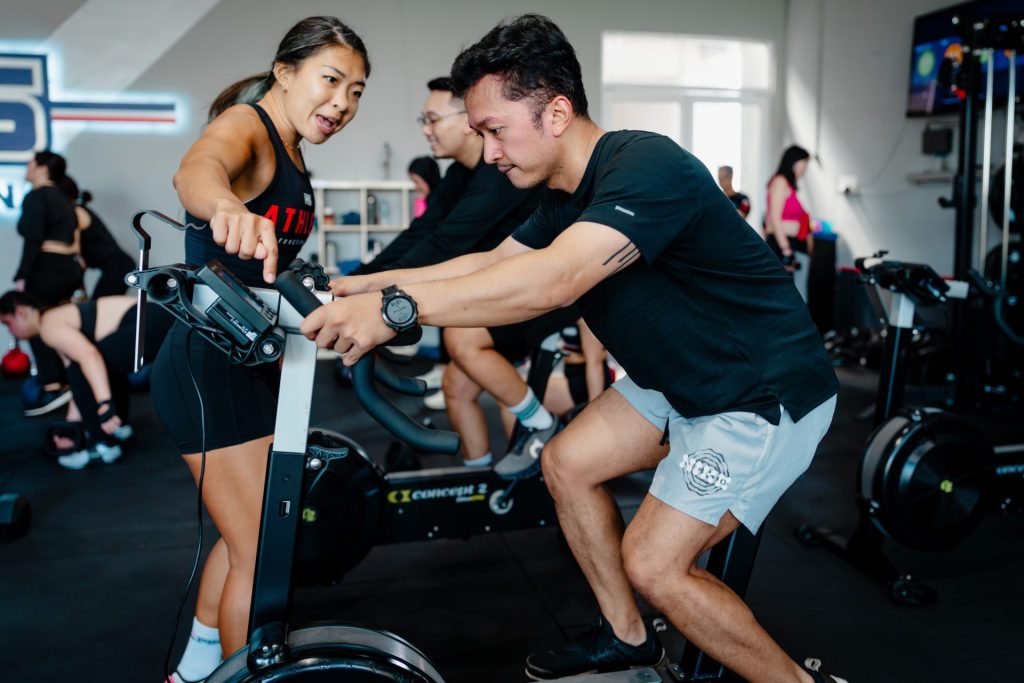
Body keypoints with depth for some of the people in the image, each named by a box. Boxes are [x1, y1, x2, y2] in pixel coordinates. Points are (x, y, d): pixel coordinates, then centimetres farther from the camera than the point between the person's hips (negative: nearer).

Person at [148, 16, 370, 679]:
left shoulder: (293, 158, 13)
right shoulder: (245, 125, -14)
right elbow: (197, 169, -40)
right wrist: (228, 207, -61)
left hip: (254, 362, 10)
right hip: (208, 367, -10)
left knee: (250, 536, 22)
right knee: (263, 553, -4)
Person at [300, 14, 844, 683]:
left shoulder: (648, 169, -27)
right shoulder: (571, 195, 3)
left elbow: (552, 279, -41)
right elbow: (492, 262, 11)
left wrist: (396, 307, -42)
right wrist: (365, 285, 4)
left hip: (766, 395, -9)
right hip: (682, 379, 9)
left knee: (653, 562, -10)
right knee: (567, 461, 8)